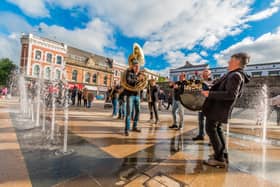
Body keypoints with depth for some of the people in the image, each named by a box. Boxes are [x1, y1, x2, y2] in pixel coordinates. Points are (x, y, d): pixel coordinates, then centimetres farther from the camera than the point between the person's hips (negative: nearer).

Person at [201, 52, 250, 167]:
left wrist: (210, 94, -27)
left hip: (218, 107, -10)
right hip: (221, 106, 10)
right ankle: (223, 155, 30)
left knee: (211, 129, -2)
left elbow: (230, 95, -28)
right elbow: (237, 94, 22)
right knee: (217, 129, 19)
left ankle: (219, 159, 7)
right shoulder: (238, 75, 13)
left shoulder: (235, 76, -18)